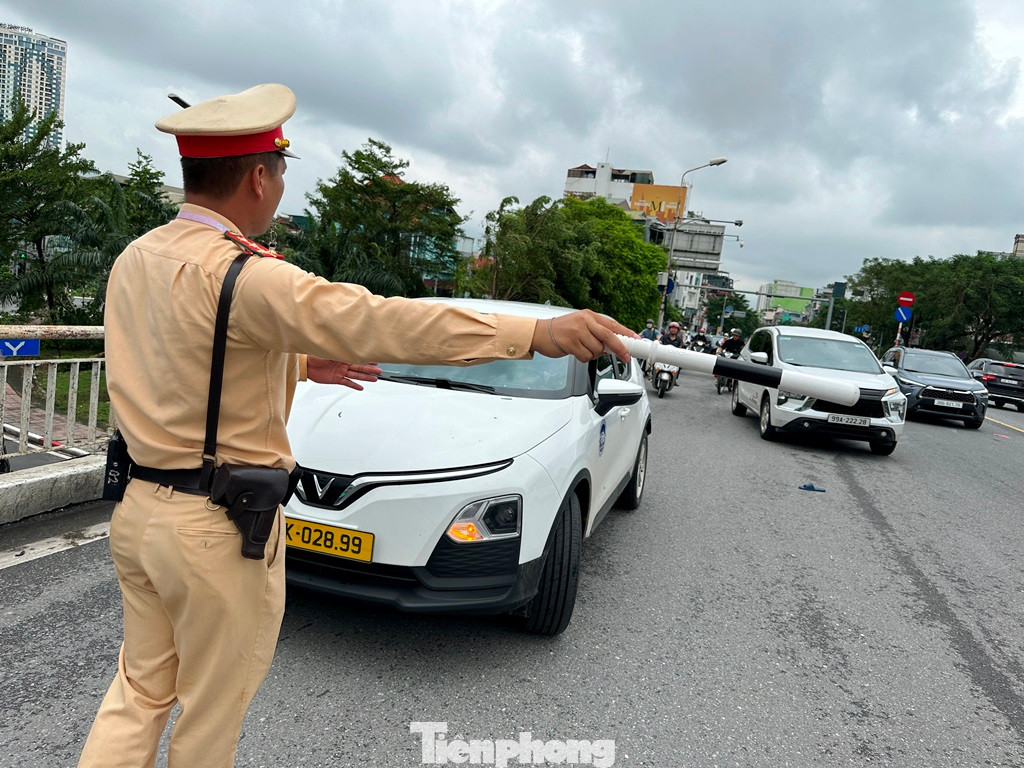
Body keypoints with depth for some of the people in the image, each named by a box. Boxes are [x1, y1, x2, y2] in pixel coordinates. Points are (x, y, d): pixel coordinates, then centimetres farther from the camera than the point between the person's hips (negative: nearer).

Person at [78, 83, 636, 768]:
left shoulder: (136, 258, 5)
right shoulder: (246, 276, -23)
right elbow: (384, 324, -31)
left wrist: (297, 363, 22)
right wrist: (539, 333, -30)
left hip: (138, 506, 8)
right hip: (217, 530, -8)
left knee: (141, 686, 25)